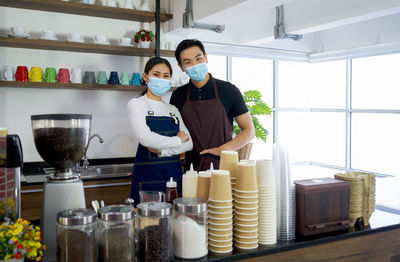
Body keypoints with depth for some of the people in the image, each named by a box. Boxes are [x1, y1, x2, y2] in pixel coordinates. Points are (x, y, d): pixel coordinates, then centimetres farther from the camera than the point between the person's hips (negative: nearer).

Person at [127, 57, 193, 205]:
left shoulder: (173, 109, 14)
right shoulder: (136, 104, -1)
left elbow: (189, 143, 4)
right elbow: (145, 138, -17)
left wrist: (162, 151, -11)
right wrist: (177, 140, -6)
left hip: (174, 173, 5)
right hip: (148, 174, -4)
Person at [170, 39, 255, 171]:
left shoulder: (228, 90, -2)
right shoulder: (178, 96, 6)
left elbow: (249, 131, 1)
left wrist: (223, 150, -11)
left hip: (223, 165, -2)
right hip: (192, 168, 2)